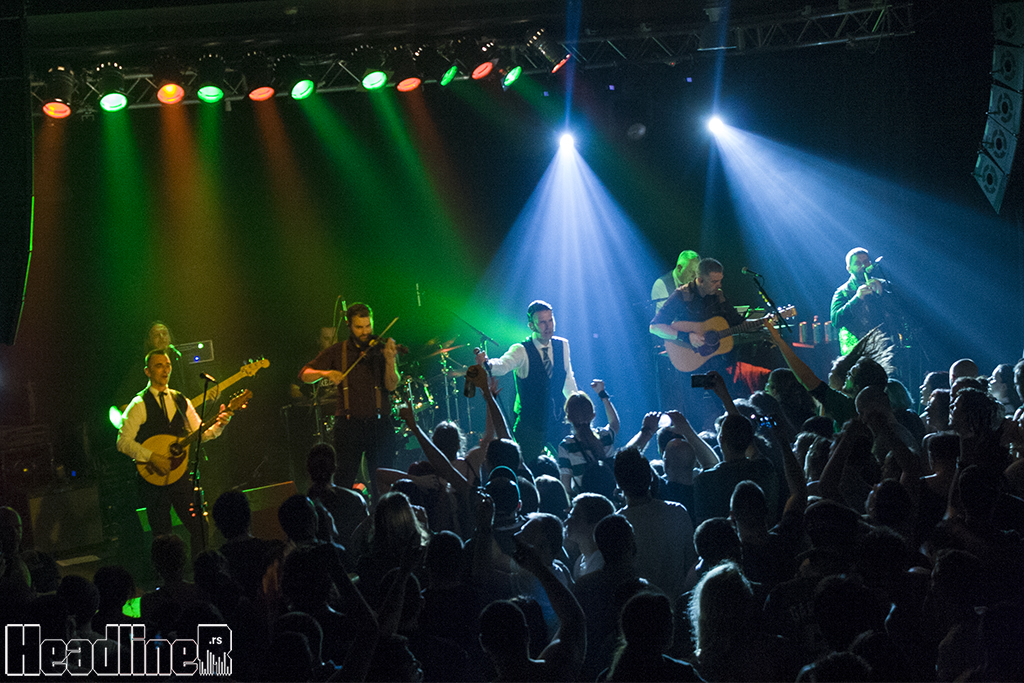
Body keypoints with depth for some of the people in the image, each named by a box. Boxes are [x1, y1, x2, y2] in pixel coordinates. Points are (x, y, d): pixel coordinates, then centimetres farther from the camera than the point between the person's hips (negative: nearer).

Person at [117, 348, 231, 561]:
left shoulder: (181, 401, 13)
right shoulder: (139, 405, -5)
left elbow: (200, 433, 14)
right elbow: (123, 441, -13)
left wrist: (218, 425, -5)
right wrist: (151, 458, -23)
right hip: (153, 478, -4)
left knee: (200, 527, -1)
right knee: (163, 537, -1)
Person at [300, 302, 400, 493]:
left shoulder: (381, 349, 5)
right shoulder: (337, 352, 8)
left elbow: (391, 386, -6)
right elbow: (305, 375, 5)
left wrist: (390, 360, -23)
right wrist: (325, 373, -16)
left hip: (379, 423, 0)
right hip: (349, 424, 0)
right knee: (344, 479, -5)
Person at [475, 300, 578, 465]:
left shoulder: (562, 345, 3)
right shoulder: (521, 351, -12)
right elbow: (503, 365, -33)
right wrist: (487, 364, -55)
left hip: (558, 423, 4)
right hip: (530, 425, -4)